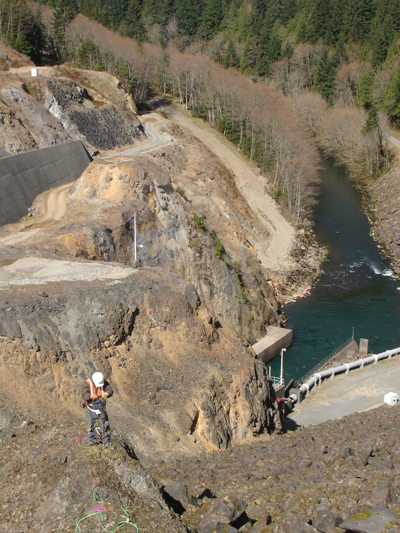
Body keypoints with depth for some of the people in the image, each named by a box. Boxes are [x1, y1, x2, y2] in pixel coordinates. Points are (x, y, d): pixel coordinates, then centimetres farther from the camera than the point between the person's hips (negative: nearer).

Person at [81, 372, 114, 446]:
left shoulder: (104, 382, -6)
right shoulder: (87, 384, -16)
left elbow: (110, 389, -18)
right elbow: (84, 395, -28)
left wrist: (106, 394, -41)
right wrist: (91, 396, -48)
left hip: (101, 407, 2)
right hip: (90, 407, -2)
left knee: (105, 423, -1)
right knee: (90, 424, -5)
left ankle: (107, 441, 10)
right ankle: (91, 440, 13)